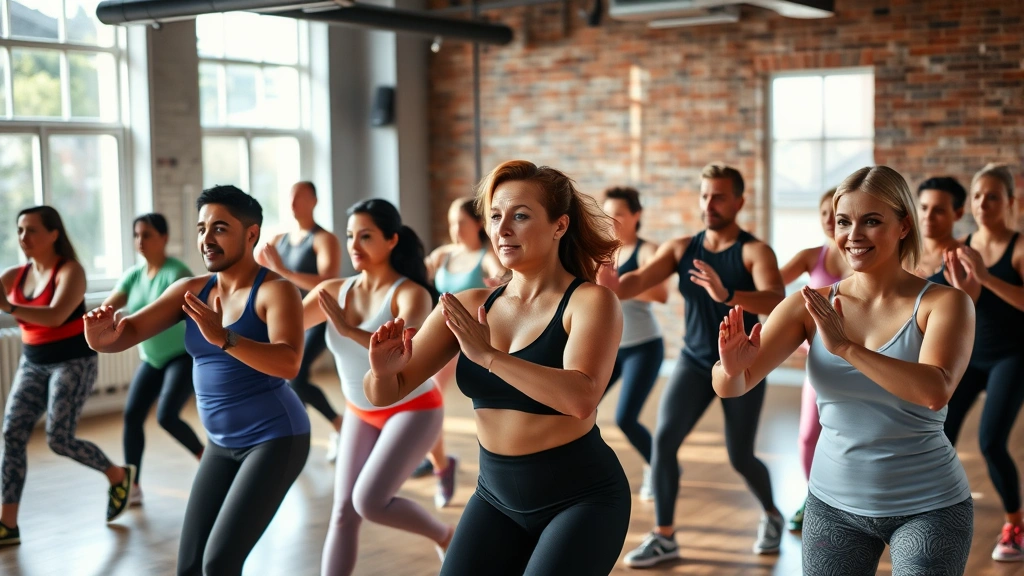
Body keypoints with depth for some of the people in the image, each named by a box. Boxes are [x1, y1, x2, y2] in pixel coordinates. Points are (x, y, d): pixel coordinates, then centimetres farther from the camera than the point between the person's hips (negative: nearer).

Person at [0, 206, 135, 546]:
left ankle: (119, 475, 17)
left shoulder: (70, 271, -14)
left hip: (73, 363, -6)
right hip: (33, 364, 6)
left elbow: (55, 316, -30)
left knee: (59, 439, -10)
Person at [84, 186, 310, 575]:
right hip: (222, 444, 7)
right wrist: (101, 337, -29)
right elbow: (129, 331, -6)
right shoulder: (191, 290, 3)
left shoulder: (276, 290, -15)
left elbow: (288, 363, -31)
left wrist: (223, 337, -43)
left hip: (276, 439, -7)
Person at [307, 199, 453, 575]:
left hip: (413, 411, -5)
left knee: (369, 502, -17)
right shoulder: (334, 292, -5)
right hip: (362, 414, 6)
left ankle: (445, 536, 11)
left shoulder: (411, 294, -20)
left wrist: (348, 329, -46)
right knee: (344, 511, 0)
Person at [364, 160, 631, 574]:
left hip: (582, 498, -4)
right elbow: (386, 395, -1)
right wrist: (383, 370, -23)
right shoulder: (468, 307, -1)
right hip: (497, 496, 5)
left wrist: (487, 355, -35)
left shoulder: (590, 301, -13)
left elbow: (580, 398, -30)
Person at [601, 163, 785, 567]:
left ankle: (772, 516, 36)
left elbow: (776, 301, -32)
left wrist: (726, 295, -50)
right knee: (663, 439, -13)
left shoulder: (755, 251, -15)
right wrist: (614, 286, -39)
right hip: (694, 361, 3)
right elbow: (639, 280, -15)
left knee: (740, 458, 4)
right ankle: (664, 537, 0)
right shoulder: (681, 248, -2)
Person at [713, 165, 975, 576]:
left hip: (927, 507, -2)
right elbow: (731, 388, -11)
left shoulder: (943, 303, -10)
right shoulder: (811, 306, -4)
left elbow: (936, 391, -28)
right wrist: (733, 366, -34)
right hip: (834, 503, 3)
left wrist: (844, 346, -36)